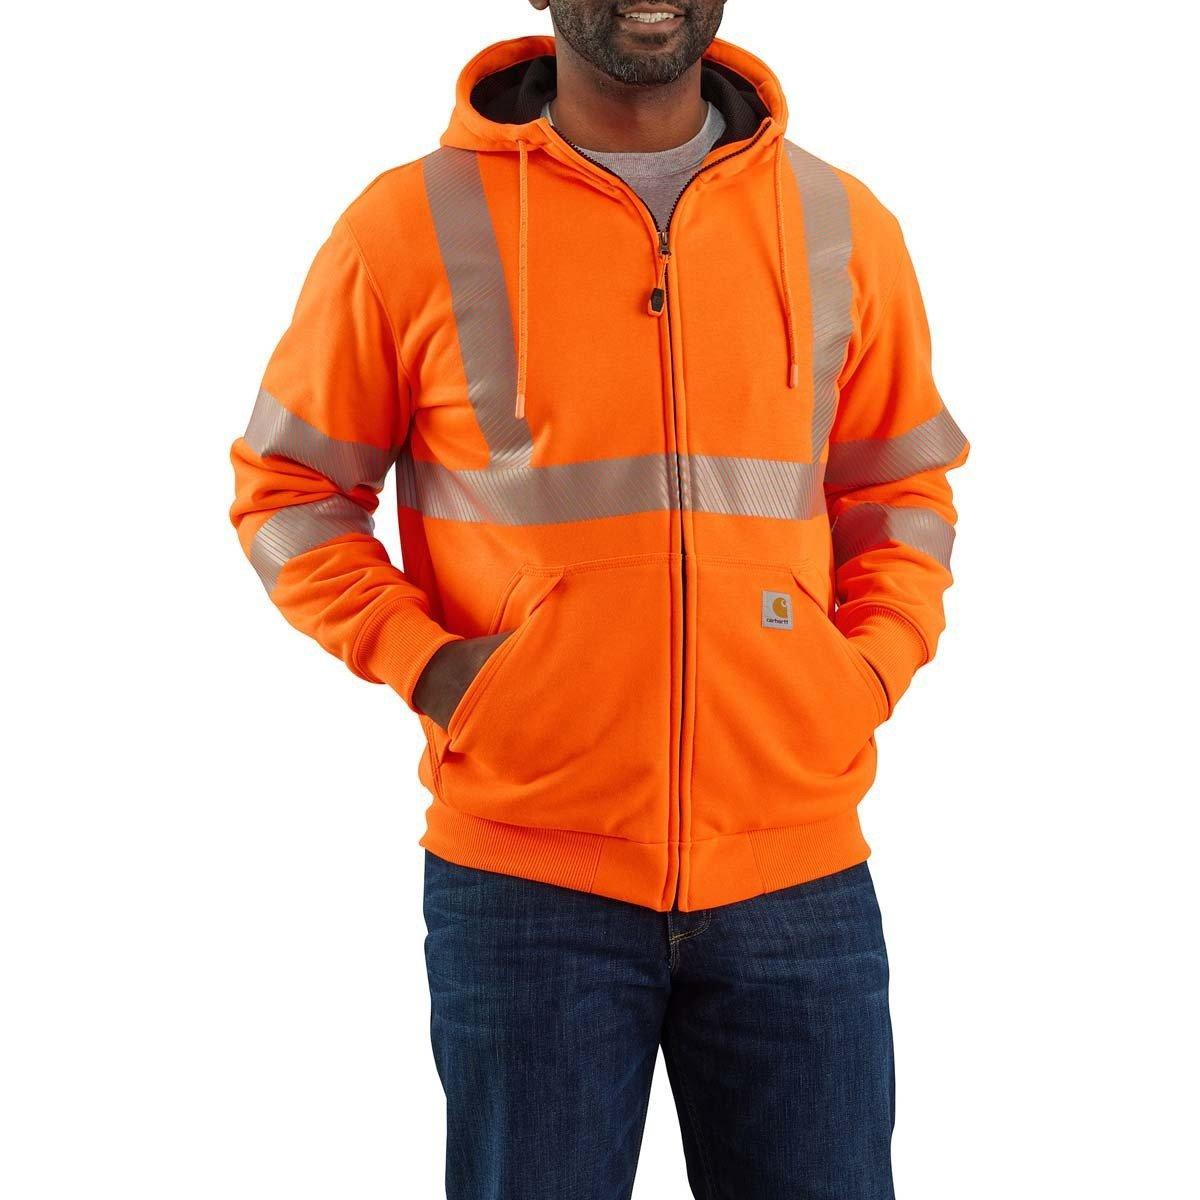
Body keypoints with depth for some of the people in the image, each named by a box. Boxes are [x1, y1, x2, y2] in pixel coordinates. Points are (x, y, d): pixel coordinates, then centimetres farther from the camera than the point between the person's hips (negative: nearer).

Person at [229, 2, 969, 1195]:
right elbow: (288, 484, 6)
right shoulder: (412, 224, -2)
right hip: (526, 877, -2)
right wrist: (422, 661, -7)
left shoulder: (844, 226, 7)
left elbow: (902, 491, 16)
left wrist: (871, 669, 1)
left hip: (798, 872, 3)